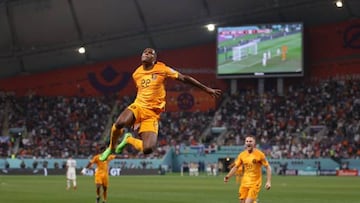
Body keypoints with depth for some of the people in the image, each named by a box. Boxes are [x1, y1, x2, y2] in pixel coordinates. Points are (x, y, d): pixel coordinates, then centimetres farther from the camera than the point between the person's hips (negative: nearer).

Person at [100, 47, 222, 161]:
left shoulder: (162, 69, 0)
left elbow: (184, 78, 2)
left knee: (148, 149, -23)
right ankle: (111, 148, -4)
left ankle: (129, 140, 13)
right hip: (138, 107, 2)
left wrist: (206, 89, 2)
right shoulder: (136, 74, 11)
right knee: (120, 123, -36)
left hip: (152, 114, -2)